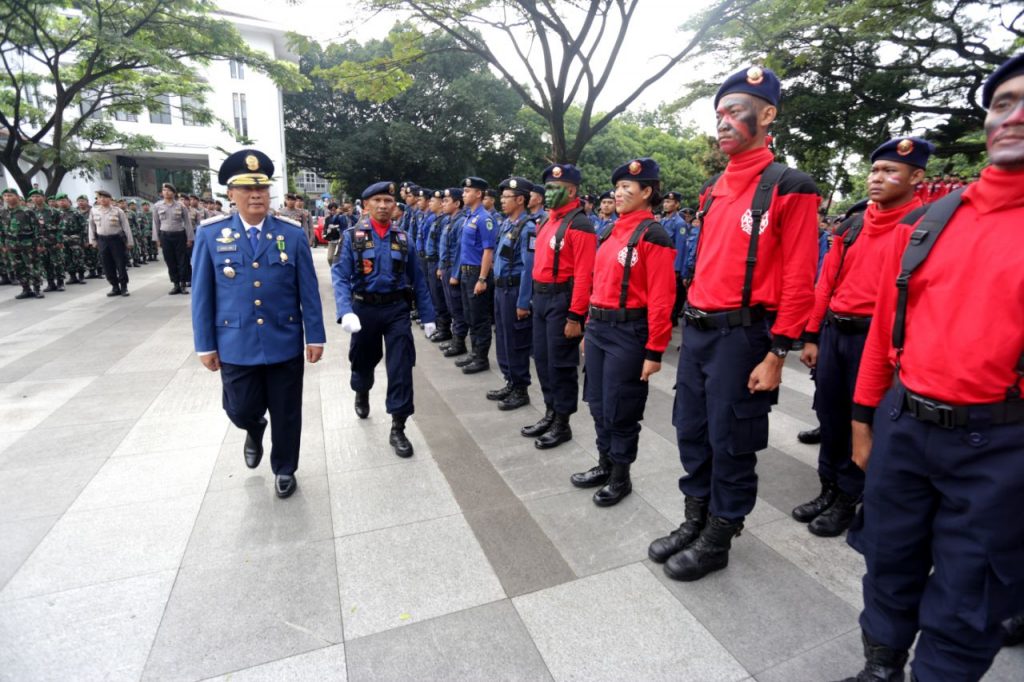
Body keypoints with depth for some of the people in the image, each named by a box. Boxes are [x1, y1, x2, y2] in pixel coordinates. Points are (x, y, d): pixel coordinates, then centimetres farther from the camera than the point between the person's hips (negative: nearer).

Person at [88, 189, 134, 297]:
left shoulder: (118, 211, -4)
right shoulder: (94, 211, 5)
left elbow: (126, 227, -2)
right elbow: (91, 226, 13)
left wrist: (129, 242, -3)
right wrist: (93, 240, 10)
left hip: (117, 239, -3)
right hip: (102, 240, 3)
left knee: (121, 264, 0)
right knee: (107, 265, 6)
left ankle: (124, 287, 11)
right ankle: (115, 287, 15)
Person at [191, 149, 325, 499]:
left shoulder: (293, 234, -1)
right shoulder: (211, 234, -1)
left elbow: (309, 291, 0)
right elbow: (202, 295, 2)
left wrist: (315, 337, -2)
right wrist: (205, 344, 1)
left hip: (285, 344, 0)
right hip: (235, 346, 0)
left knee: (286, 414, 10)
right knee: (241, 411, 11)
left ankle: (284, 470, 33)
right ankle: (255, 431, 48)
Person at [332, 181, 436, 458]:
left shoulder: (403, 238, 2)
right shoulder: (352, 236, -4)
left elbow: (417, 279, 5)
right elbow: (340, 276, -13)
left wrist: (427, 315, 4)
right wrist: (346, 311, -29)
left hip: (397, 308, 1)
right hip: (364, 308, 0)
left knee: (401, 368, -4)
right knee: (364, 361, 19)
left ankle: (398, 428, 6)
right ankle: (362, 394, 53)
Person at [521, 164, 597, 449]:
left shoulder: (579, 225, -14)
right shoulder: (546, 222, 14)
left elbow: (584, 275, -19)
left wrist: (575, 316, -21)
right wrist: (537, 296, 14)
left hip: (562, 300, -9)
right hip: (541, 298, 9)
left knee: (561, 363, 1)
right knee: (542, 359, 15)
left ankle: (562, 424, 16)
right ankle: (550, 414, 31)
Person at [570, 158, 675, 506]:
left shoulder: (653, 236, -12)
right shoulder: (613, 231, 12)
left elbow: (661, 299, -16)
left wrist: (654, 351, -17)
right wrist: (590, 328, 16)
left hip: (628, 333, -8)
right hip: (598, 329, 8)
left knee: (621, 410, 5)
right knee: (598, 404, 16)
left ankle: (621, 477, 25)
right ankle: (605, 464, 35)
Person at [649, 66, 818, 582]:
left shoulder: (789, 188, -8)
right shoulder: (713, 191, 13)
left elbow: (798, 282, -12)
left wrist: (776, 354, -14)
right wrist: (693, 321, 15)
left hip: (741, 335, -7)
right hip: (697, 330, 7)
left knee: (729, 444, 6)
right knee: (692, 434, 15)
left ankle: (717, 540, 26)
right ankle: (694, 523, 34)